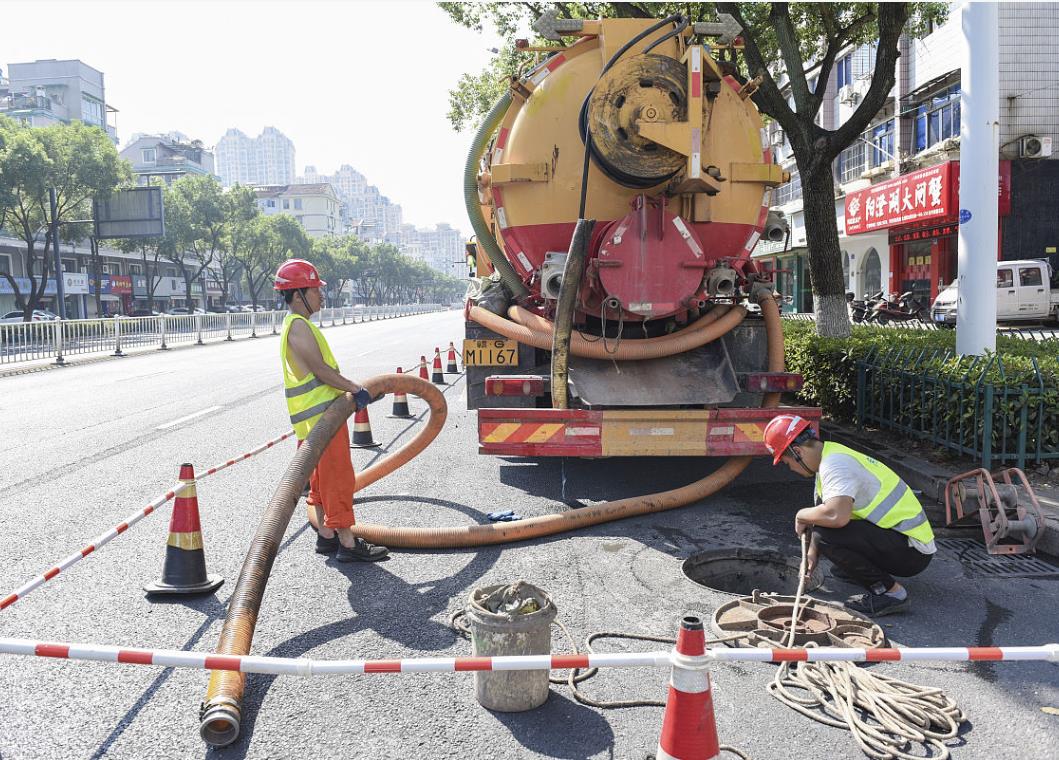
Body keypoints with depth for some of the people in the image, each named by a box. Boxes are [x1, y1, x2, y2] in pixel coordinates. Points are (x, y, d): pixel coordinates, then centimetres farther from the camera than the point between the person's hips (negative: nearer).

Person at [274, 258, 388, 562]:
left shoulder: (298, 324, 18)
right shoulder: (299, 326, -16)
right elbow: (320, 369, -21)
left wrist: (348, 389, 19)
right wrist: (355, 388, -18)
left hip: (318, 415, 11)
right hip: (320, 415, -11)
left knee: (322, 477, 15)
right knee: (338, 477, -7)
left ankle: (325, 535, 24)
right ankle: (347, 542, -3)